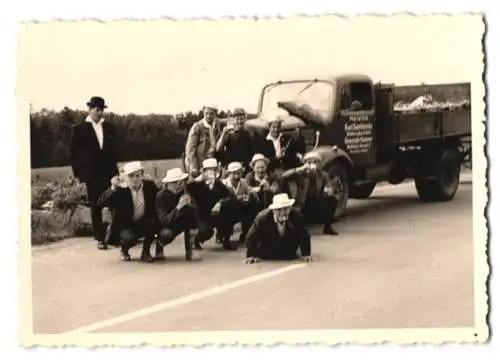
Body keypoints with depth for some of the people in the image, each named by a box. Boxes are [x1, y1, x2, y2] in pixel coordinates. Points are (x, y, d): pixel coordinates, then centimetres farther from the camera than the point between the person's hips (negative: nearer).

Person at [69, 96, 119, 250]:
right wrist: (78, 173, -2)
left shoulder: (109, 128, 11)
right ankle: (100, 238, 4)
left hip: (109, 173, 2)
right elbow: (74, 153, 3)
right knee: (95, 207, 0)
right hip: (92, 174, -2)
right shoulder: (80, 129, 1)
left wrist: (114, 169, 7)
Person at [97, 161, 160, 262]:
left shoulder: (149, 185, -4)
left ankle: (146, 252, -3)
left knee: (154, 223, -30)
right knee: (129, 238, -34)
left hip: (144, 223, 3)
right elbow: (101, 202, -22)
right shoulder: (119, 189, -14)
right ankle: (124, 251, 7)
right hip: (125, 225, -3)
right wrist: (113, 188, -36)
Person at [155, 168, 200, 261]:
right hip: (164, 226, -5)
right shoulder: (161, 196, -24)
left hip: (178, 223, 5)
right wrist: (178, 207, -45)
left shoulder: (183, 192, -10)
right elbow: (164, 221, -33)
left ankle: (189, 251, -19)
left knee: (192, 209, -22)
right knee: (167, 234, -40)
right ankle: (160, 245, 1)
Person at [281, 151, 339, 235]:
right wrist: (300, 169, -28)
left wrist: (329, 191, -35)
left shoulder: (323, 175, 2)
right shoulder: (300, 174, -8)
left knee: (332, 200, -21)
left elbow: (330, 187, -9)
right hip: (302, 208, -3)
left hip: (318, 208, 3)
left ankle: (327, 227, -4)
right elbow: (283, 176, -22)